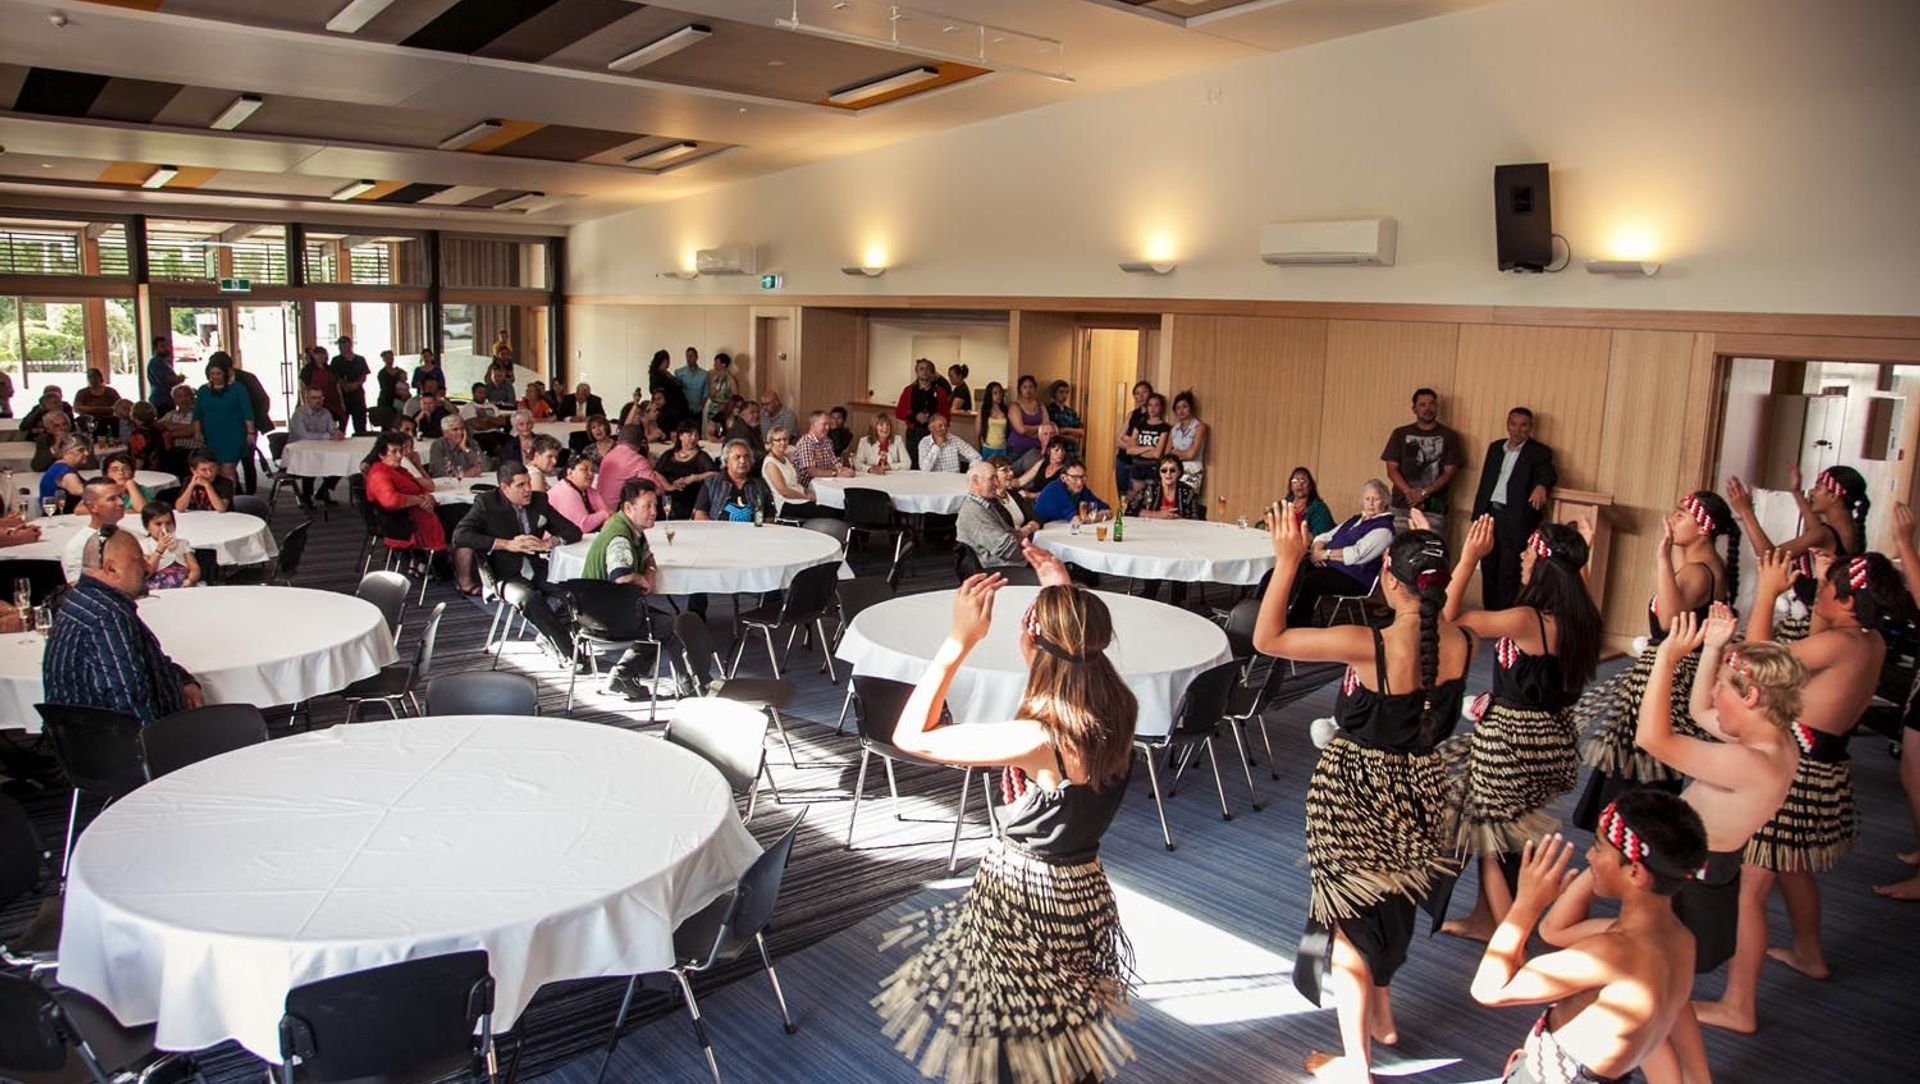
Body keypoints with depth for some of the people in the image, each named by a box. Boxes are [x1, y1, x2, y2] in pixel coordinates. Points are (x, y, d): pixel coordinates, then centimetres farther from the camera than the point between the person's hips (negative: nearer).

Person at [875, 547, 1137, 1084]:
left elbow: (911, 736, -28)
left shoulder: (1039, 740, -33)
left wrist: (959, 641, -28)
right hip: (1083, 886, 7)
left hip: (1024, 893, -7)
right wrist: (1066, 597, 5)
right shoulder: (1117, 709, -12)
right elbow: (1085, 645, 14)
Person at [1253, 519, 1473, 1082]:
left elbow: (1267, 638, -23)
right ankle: (1380, 1016, 48)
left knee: (1349, 918, 10)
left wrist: (1288, 561, -22)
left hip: (1356, 792, -6)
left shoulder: (1369, 645, -28)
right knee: (1390, 904, 28)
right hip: (1419, 788, 6)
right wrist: (1430, 553, 11)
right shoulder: (1460, 643, -13)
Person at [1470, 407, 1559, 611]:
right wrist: (1478, 516, 11)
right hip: (1490, 514, 5)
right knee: (1488, 569, 9)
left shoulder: (1539, 452, -1)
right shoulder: (1495, 448, 14)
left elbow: (1548, 474, -20)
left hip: (1516, 520, -5)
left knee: (1509, 574, -5)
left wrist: (1542, 485, -44)